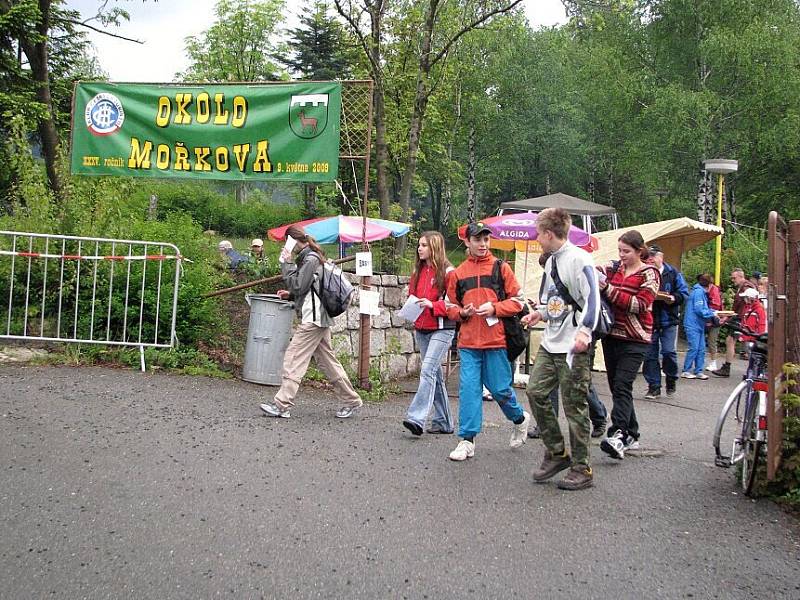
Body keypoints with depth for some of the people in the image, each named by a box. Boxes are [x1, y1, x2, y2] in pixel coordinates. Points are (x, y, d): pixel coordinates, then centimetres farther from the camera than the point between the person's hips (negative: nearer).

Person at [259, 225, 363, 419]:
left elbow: (298, 286, -17)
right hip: (318, 318, 10)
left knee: (293, 358, -9)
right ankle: (351, 400, 18)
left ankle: (281, 405, -9)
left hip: (312, 319, -10)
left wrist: (287, 264, -11)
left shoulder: (310, 259, -13)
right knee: (327, 360, 13)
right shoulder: (309, 257, 18)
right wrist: (290, 295, 11)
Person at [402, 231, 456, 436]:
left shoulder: (447, 272, -8)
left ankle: (416, 418, -26)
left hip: (442, 329, -8)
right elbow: (412, 296, 24)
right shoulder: (418, 271, 15)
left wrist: (432, 305, -23)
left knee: (427, 370, -19)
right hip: (421, 330, 8)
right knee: (435, 375, 12)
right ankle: (443, 422, 19)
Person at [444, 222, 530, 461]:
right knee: (468, 389, -2)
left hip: (496, 340, -2)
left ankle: (520, 418, 33)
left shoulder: (501, 268, 2)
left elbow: (517, 301, 2)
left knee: (500, 388, 4)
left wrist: (494, 308, -12)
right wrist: (462, 312, -6)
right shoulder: (458, 273, 9)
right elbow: (451, 306, 15)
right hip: (468, 342, 2)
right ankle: (467, 440, 5)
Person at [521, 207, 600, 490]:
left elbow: (591, 300, -18)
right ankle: (556, 453, 17)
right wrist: (540, 313, 13)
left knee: (575, 407, -2)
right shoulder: (551, 261, 15)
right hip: (550, 344, 9)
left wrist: (584, 332, -29)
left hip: (574, 348, -8)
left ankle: (581, 469, 9)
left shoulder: (579, 259, -12)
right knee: (535, 392, 3)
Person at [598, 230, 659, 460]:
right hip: (612, 336, 6)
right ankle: (631, 435, 20)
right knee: (616, 387, 9)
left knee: (622, 386, -18)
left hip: (634, 339, -6)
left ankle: (618, 437, -28)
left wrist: (608, 289, -20)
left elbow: (639, 305, -15)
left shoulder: (649, 273, -3)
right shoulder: (614, 268, 13)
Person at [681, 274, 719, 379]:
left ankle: (698, 371, 11)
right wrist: (712, 314, -9)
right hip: (693, 325, -10)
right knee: (694, 348, -10)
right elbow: (699, 310, -18)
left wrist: (712, 312, 6)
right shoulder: (698, 292, -13)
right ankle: (686, 371, -4)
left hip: (699, 325, 10)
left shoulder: (702, 292, 17)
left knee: (701, 349, 8)